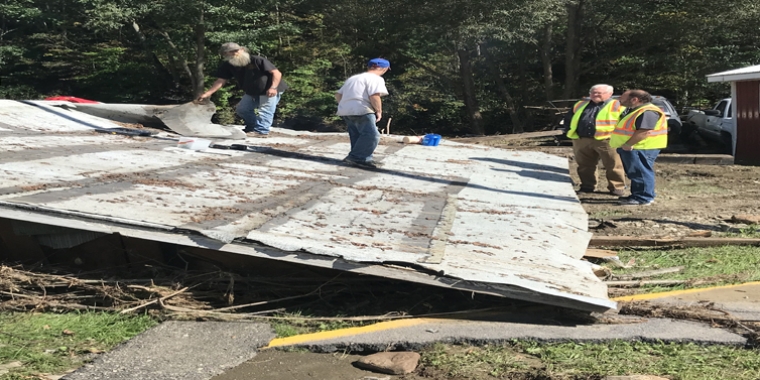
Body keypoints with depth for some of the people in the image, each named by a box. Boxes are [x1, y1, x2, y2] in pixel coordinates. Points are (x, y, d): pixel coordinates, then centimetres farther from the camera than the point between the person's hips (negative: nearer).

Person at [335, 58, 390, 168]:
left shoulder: (353, 78, 26)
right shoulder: (376, 79, -1)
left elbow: (338, 95, 25)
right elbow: (374, 96, -17)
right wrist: (378, 111, -5)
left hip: (344, 110, 9)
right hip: (361, 110, -9)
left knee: (357, 136, 14)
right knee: (371, 135, -11)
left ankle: (363, 159, 16)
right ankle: (356, 157, -16)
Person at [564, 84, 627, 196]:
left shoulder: (617, 105, 1)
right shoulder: (580, 105, 16)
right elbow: (568, 119, 22)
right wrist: (572, 132, 11)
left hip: (606, 140, -4)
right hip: (581, 140, 5)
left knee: (613, 166, -1)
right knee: (585, 165, 11)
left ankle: (617, 188, 8)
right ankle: (587, 186, 23)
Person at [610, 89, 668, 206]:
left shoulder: (647, 112, -20)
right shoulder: (633, 110, 16)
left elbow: (644, 132, -27)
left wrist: (628, 145, -23)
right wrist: (625, 145, 14)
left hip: (641, 148, -11)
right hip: (633, 148, 11)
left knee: (641, 173, -4)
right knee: (635, 173, 17)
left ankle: (643, 198, 2)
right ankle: (637, 195, 26)